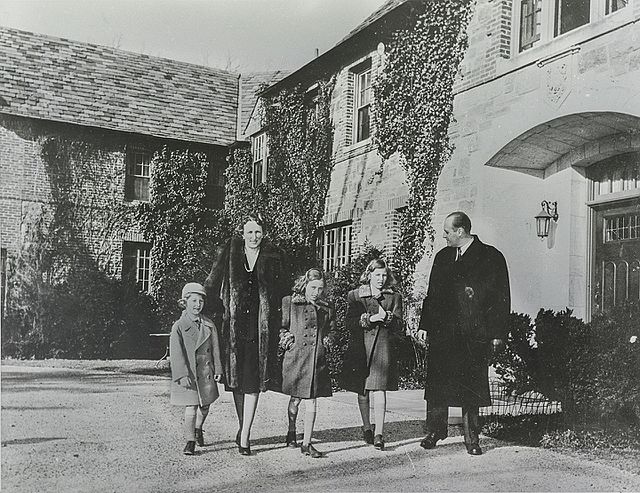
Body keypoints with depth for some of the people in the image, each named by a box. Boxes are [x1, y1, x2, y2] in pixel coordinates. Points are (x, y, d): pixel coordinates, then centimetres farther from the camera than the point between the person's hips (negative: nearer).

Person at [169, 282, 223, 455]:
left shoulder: (209, 325, 6)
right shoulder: (179, 327, -6)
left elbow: (215, 348, 10)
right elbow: (177, 353, -12)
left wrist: (218, 369, 4)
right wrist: (183, 375, -19)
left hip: (206, 372, 4)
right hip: (188, 373, -4)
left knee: (205, 405, 14)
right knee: (191, 407, -5)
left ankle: (198, 429, 42)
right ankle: (190, 441, 7)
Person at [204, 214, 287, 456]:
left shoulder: (272, 257, 6)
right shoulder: (229, 254, 5)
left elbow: (281, 291, 8)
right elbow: (212, 285, 6)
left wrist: (279, 324, 3)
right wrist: (216, 313, 0)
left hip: (261, 326, -1)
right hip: (234, 324, 1)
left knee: (253, 381, -4)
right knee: (236, 380, 8)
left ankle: (244, 436, 1)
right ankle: (242, 428, 26)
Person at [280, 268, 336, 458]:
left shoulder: (327, 309, 10)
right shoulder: (289, 303, 0)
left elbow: (332, 331, 24)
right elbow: (282, 328, 4)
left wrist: (327, 341, 6)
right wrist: (287, 341, -9)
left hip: (317, 359, 3)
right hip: (296, 356, -2)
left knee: (311, 401, 2)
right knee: (296, 399, 8)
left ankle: (307, 443, 8)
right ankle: (291, 432, 33)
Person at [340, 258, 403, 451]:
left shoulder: (394, 297, 10)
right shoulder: (354, 295, 7)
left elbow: (398, 327, 4)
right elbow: (350, 323, -3)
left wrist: (388, 318, -15)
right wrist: (371, 318, -15)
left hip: (383, 349, -1)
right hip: (360, 348, 1)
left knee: (379, 390, -11)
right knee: (362, 391, 9)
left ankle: (379, 433, -12)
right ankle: (367, 427, 28)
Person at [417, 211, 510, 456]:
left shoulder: (491, 257, -1)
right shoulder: (442, 257, 14)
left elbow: (502, 298, -1)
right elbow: (432, 294, 17)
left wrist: (497, 334, -6)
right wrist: (425, 325, 9)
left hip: (474, 335, -4)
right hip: (442, 332, 4)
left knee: (471, 387, 2)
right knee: (437, 384, 5)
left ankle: (471, 438, 14)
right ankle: (435, 431, 20)